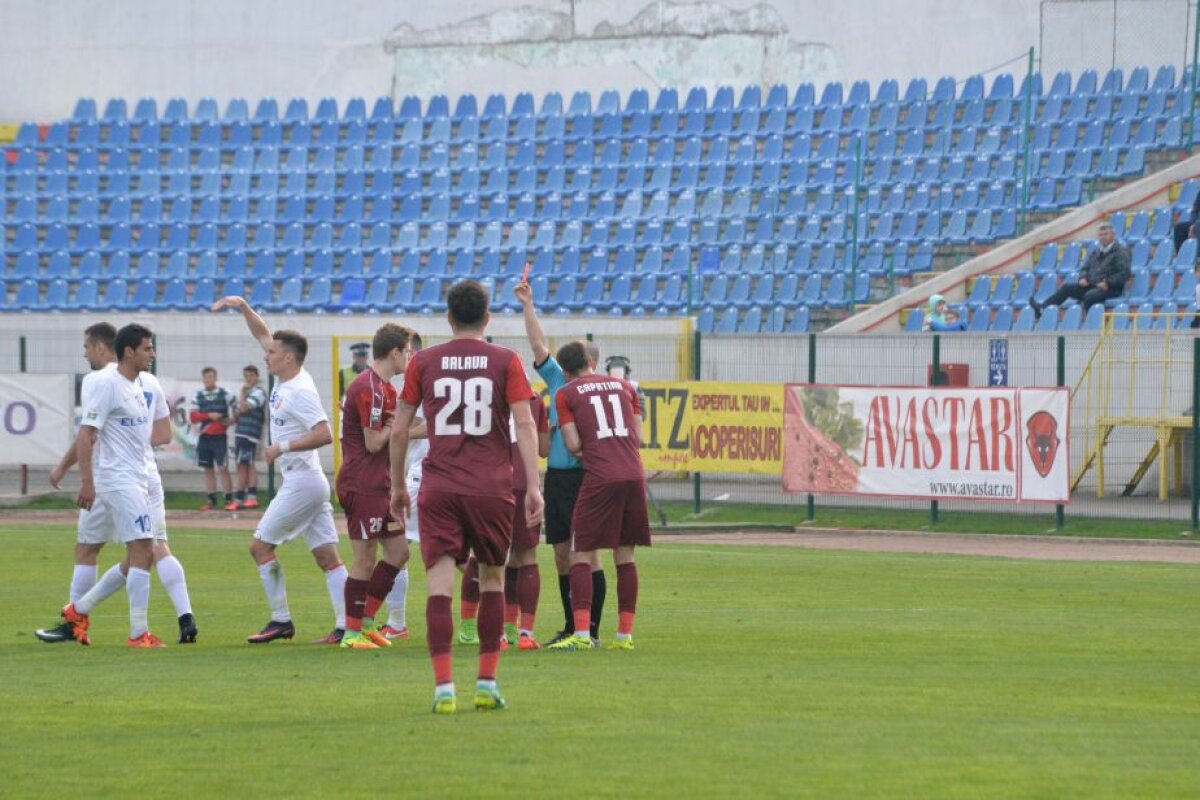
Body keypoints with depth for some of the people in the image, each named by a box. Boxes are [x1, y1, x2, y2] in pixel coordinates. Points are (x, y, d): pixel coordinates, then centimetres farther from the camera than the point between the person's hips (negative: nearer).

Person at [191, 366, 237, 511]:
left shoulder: (224, 394, 0)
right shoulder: (198, 397, 5)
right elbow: (194, 418, -2)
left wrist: (230, 421, -4)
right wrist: (209, 415, -14)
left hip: (220, 437, -3)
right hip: (204, 437, 3)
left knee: (222, 468, -9)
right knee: (208, 469, 7)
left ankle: (229, 499, -5)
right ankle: (212, 500, 13)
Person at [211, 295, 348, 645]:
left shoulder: (300, 391, -17)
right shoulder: (286, 379, 10)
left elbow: (324, 434, -25)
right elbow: (262, 334, 22)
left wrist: (283, 448, -22)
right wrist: (242, 307, 13)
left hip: (302, 482, -9)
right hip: (312, 483, 9)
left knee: (261, 546, 0)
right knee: (326, 555, 3)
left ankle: (281, 620, 2)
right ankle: (345, 625, -2)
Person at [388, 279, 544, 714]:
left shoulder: (423, 362, 5)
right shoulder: (505, 361, 2)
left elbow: (399, 429, 7)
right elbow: (525, 424, -6)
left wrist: (397, 486, 17)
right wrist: (533, 486, -6)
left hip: (438, 489, 0)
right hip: (491, 489, 0)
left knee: (439, 586, -4)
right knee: (492, 581, 16)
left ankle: (444, 687, -14)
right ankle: (487, 684, 15)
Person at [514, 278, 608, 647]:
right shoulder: (558, 382, 11)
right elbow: (539, 344, 14)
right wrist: (528, 306, 10)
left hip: (583, 477, -7)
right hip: (556, 475, 7)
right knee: (562, 553, 10)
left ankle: (592, 630, -2)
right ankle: (570, 627, 18)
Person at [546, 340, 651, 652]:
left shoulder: (565, 395, 6)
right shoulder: (624, 386, 17)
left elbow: (573, 445, 1)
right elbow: (638, 436, 15)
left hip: (599, 478, -4)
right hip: (634, 475, 4)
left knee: (580, 556, 1)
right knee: (625, 556, 10)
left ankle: (582, 634, -11)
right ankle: (625, 634, 9)